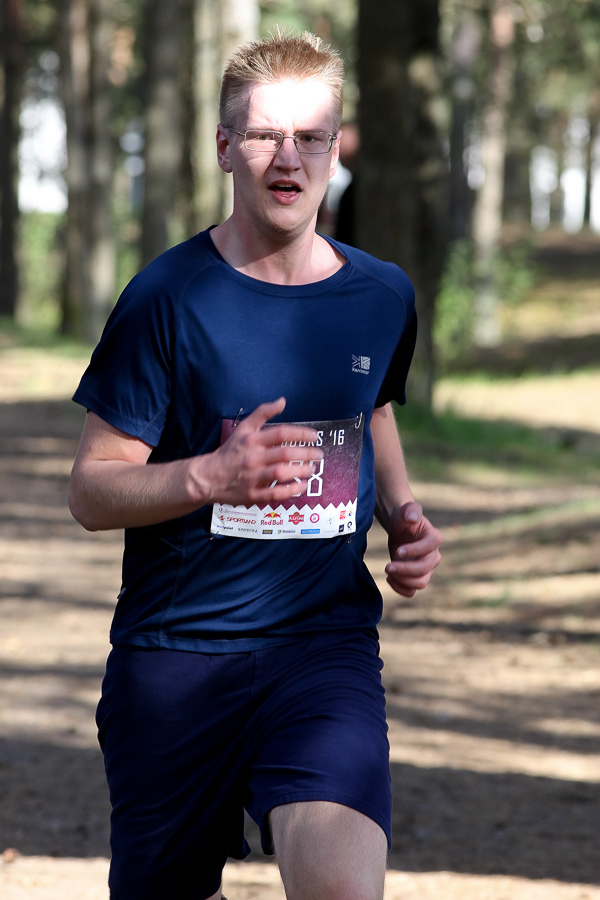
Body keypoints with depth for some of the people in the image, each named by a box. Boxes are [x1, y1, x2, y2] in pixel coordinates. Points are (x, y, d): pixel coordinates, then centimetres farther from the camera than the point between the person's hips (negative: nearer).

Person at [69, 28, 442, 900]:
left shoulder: (382, 298, 5)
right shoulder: (169, 297, -7)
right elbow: (92, 490, -6)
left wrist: (404, 516, 7)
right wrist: (212, 479, -24)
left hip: (329, 640, 1)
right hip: (174, 650, -1)